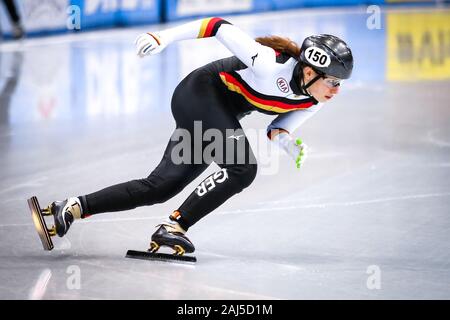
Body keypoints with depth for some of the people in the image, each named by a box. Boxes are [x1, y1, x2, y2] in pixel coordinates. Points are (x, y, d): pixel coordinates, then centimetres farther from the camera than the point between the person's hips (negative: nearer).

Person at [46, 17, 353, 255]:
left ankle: (73, 208, 4)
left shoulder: (313, 101, -7)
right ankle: (173, 227, -18)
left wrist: (287, 141, -18)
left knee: (159, 187, 1)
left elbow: (277, 127, 6)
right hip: (201, 94, -8)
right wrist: (165, 37, -24)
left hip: (220, 116, 8)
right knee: (243, 168, -25)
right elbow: (223, 28, -23)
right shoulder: (272, 65, -30)